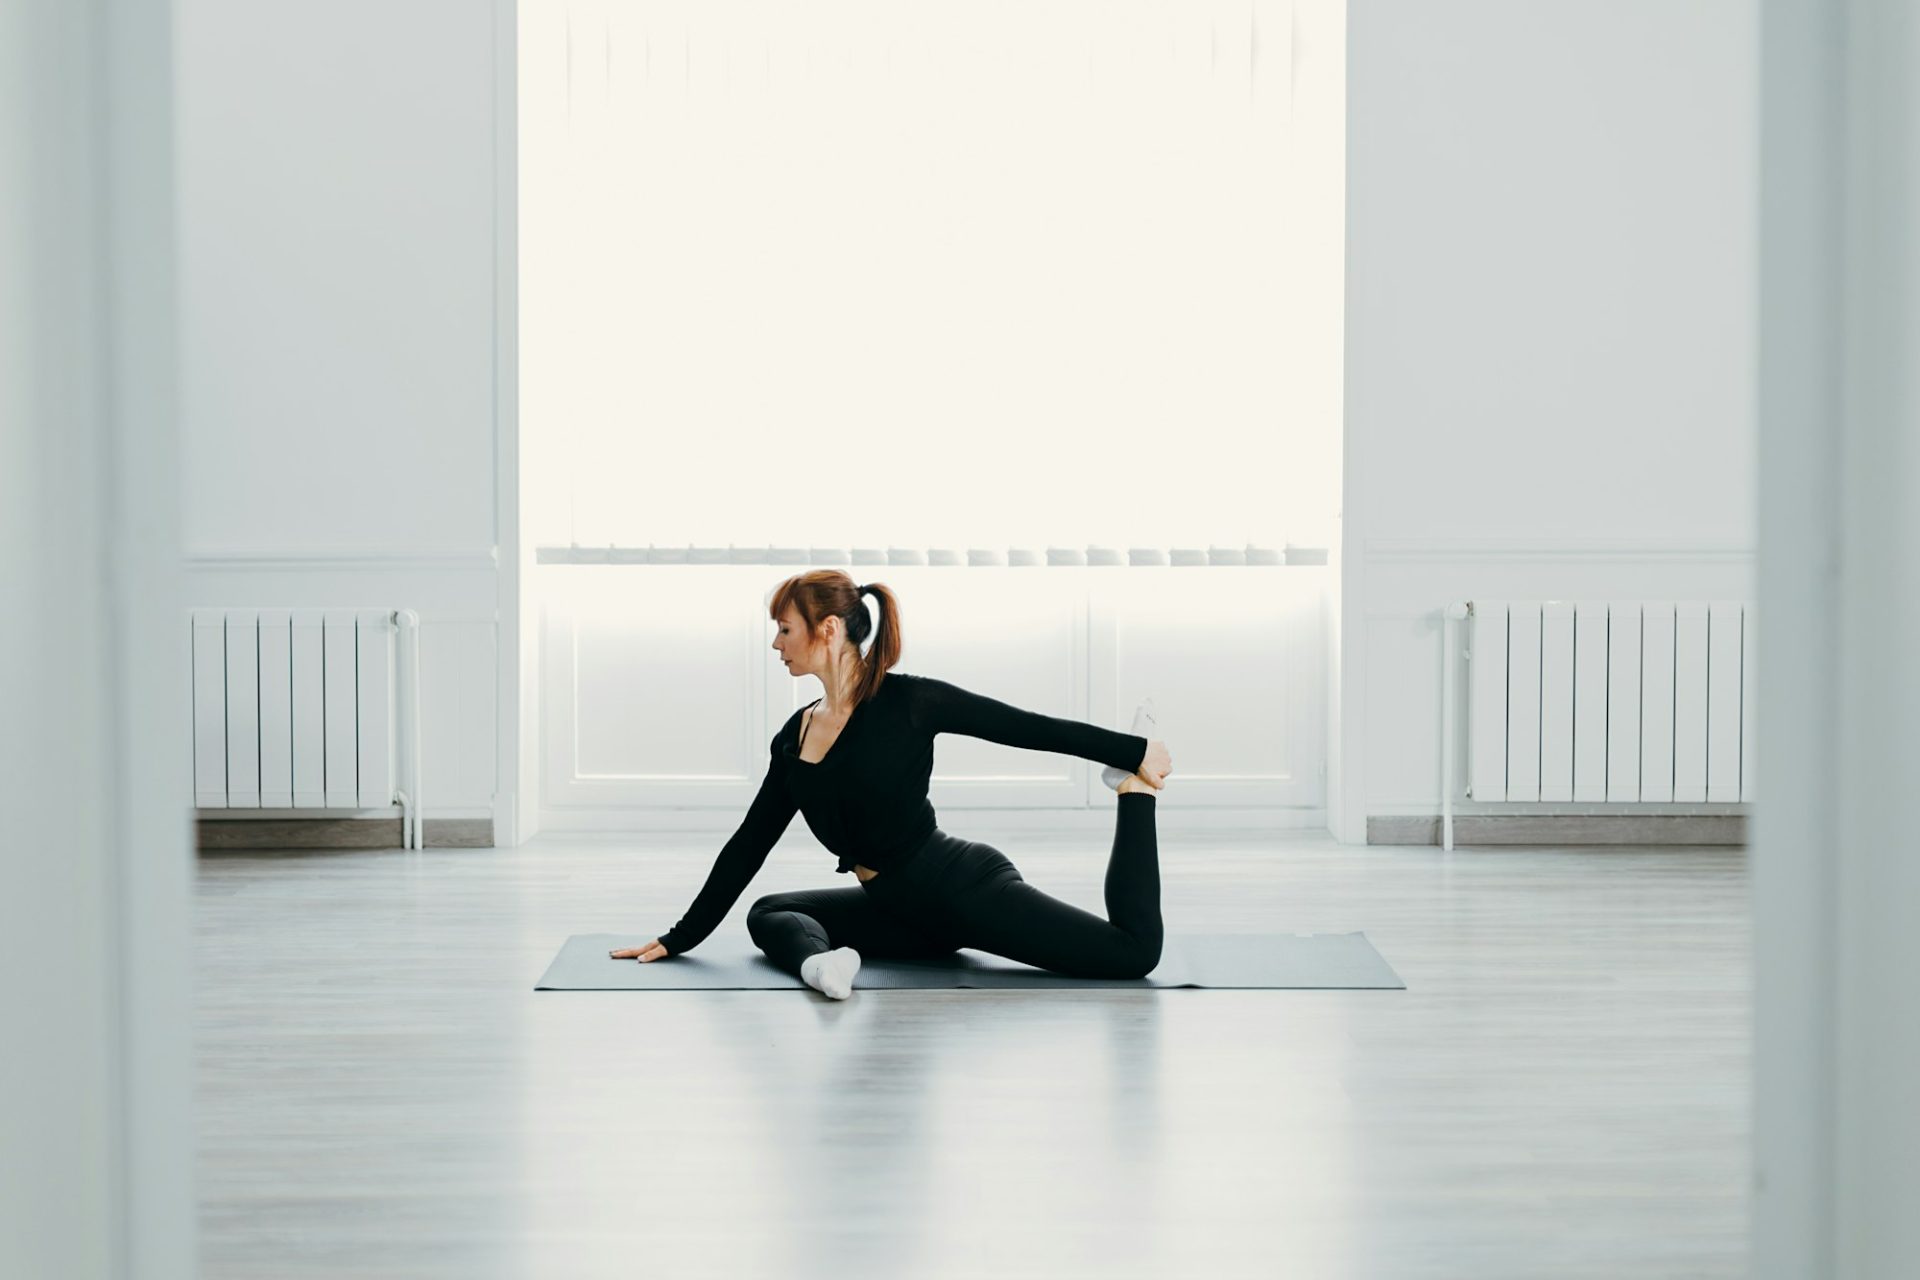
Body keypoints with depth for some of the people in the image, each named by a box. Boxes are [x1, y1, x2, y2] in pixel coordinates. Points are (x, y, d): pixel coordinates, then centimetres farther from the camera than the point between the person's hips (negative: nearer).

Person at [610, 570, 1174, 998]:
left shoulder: (906, 700, -14)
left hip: (968, 886, -7)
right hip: (904, 913, 7)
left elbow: (1028, 727, -9)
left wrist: (1133, 752, -8)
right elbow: (748, 846, 13)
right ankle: (819, 959, -29)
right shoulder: (794, 738, 5)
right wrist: (679, 939, 15)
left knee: (1135, 950, -18)